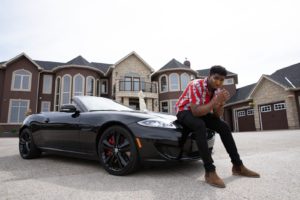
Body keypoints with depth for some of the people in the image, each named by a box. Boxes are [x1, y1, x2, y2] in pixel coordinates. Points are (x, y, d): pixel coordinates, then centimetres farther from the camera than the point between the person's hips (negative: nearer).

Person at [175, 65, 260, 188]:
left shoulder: (217, 90, -5)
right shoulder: (196, 85, -27)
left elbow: (217, 115, -5)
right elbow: (195, 112, -35)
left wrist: (222, 102, -23)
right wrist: (215, 100, -36)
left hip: (200, 112, 7)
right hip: (185, 112, -7)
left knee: (224, 126, -9)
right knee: (200, 125, -37)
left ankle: (238, 166, 2)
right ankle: (210, 172, -34)